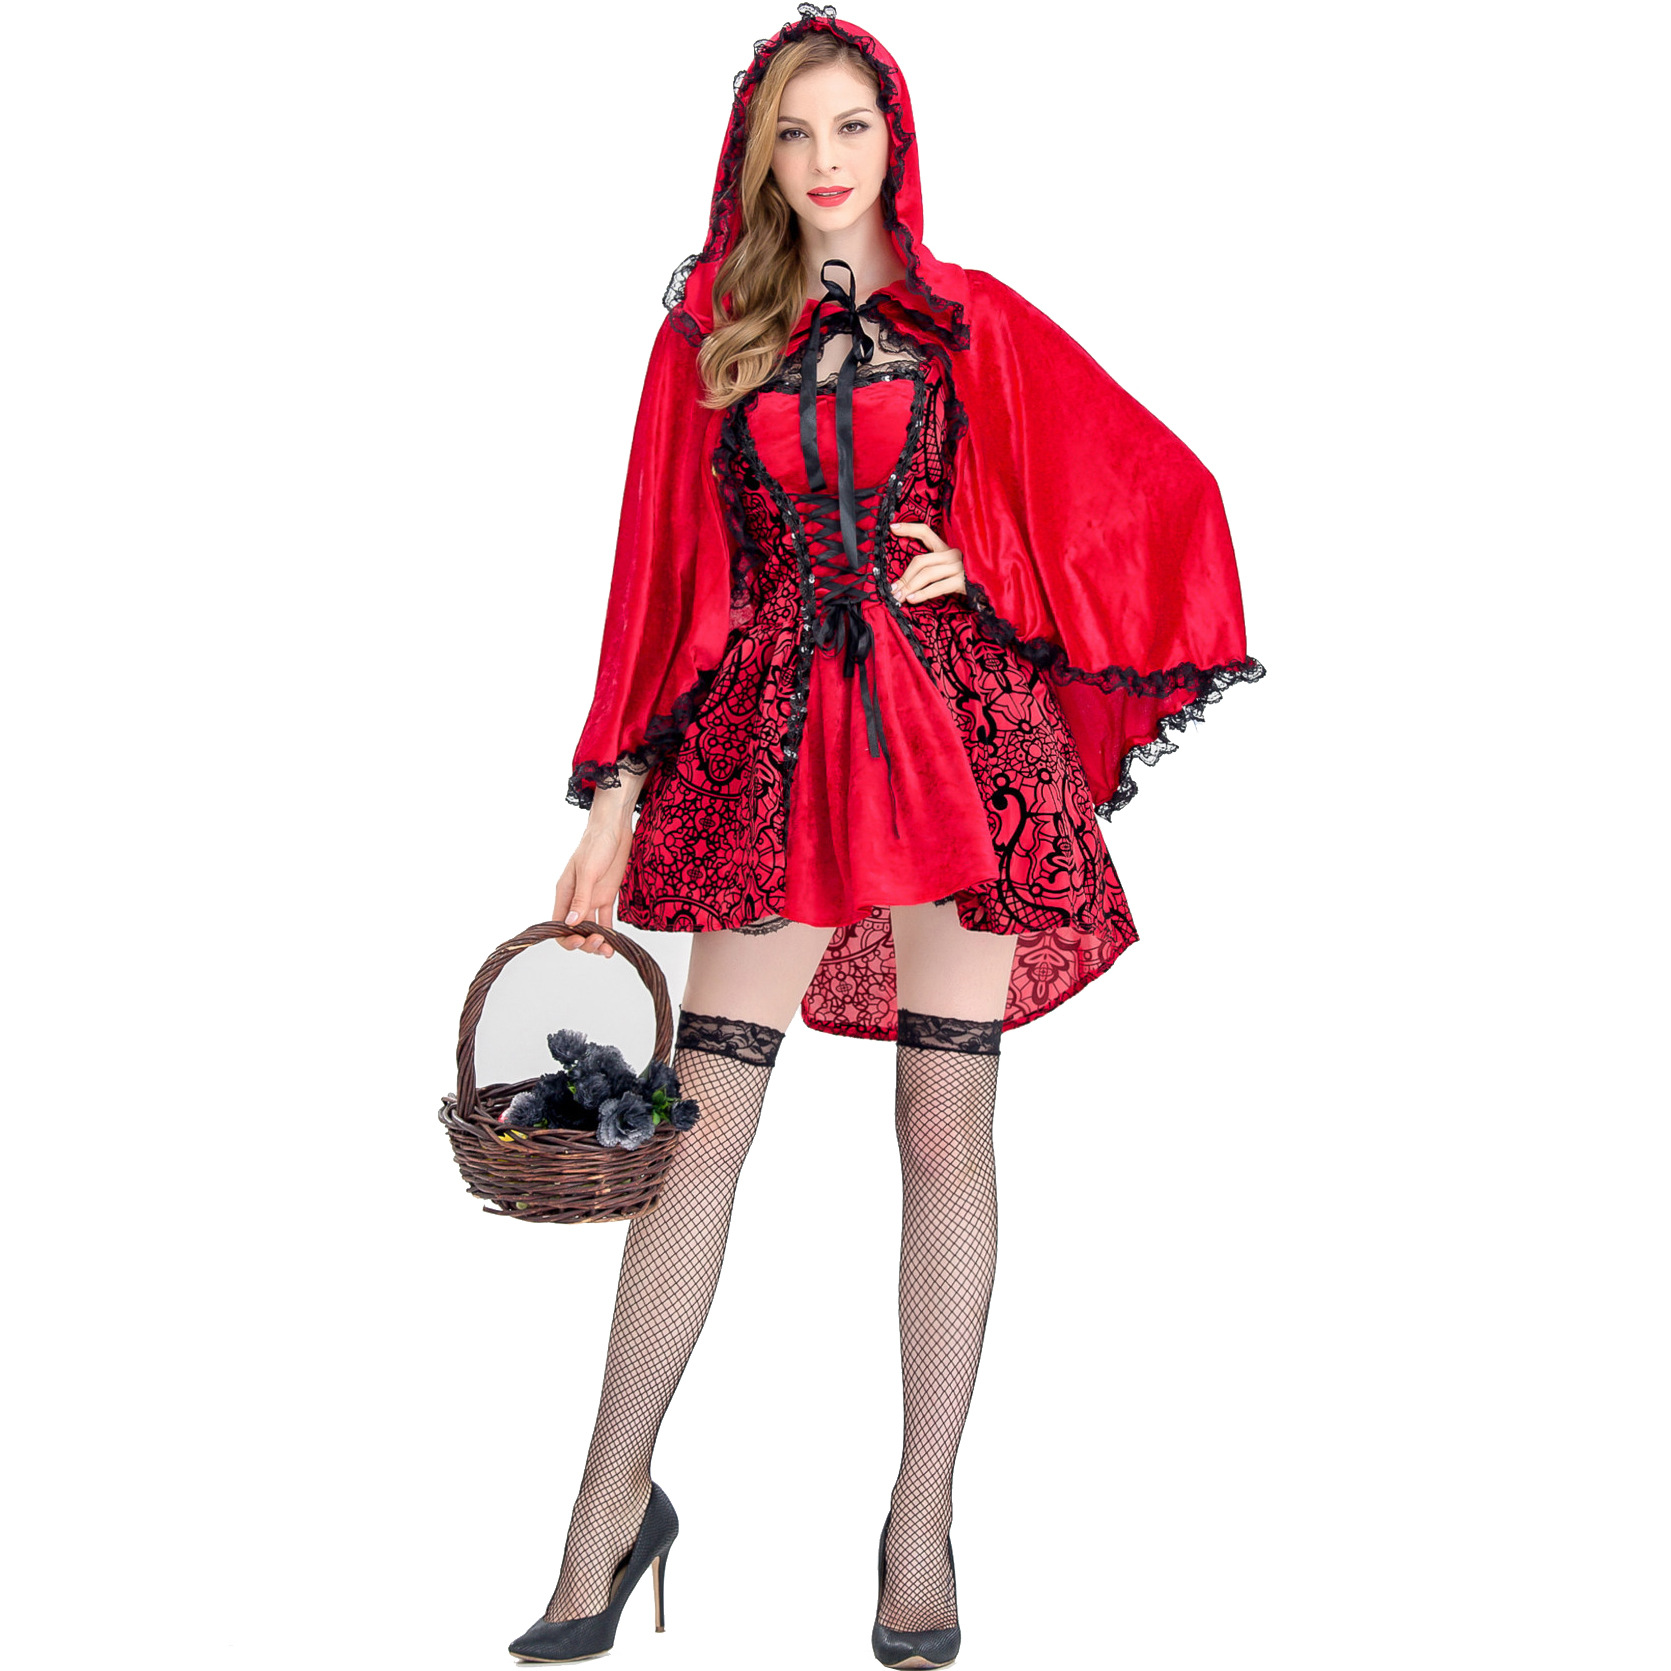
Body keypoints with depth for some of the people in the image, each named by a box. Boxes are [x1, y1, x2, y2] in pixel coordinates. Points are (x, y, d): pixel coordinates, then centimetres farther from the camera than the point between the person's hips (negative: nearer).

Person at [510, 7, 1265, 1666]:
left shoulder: (976, 327, 9)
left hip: (953, 728, 0)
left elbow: (1158, 485, 9)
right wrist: (613, 795, 5)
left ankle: (923, 1523, 12)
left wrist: (981, 564, -2)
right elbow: (662, 575, 10)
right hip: (773, 740, 1)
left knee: (946, 1128, 1)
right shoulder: (706, 339, 11)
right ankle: (611, 1509, 10)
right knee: (698, 1126, -3)